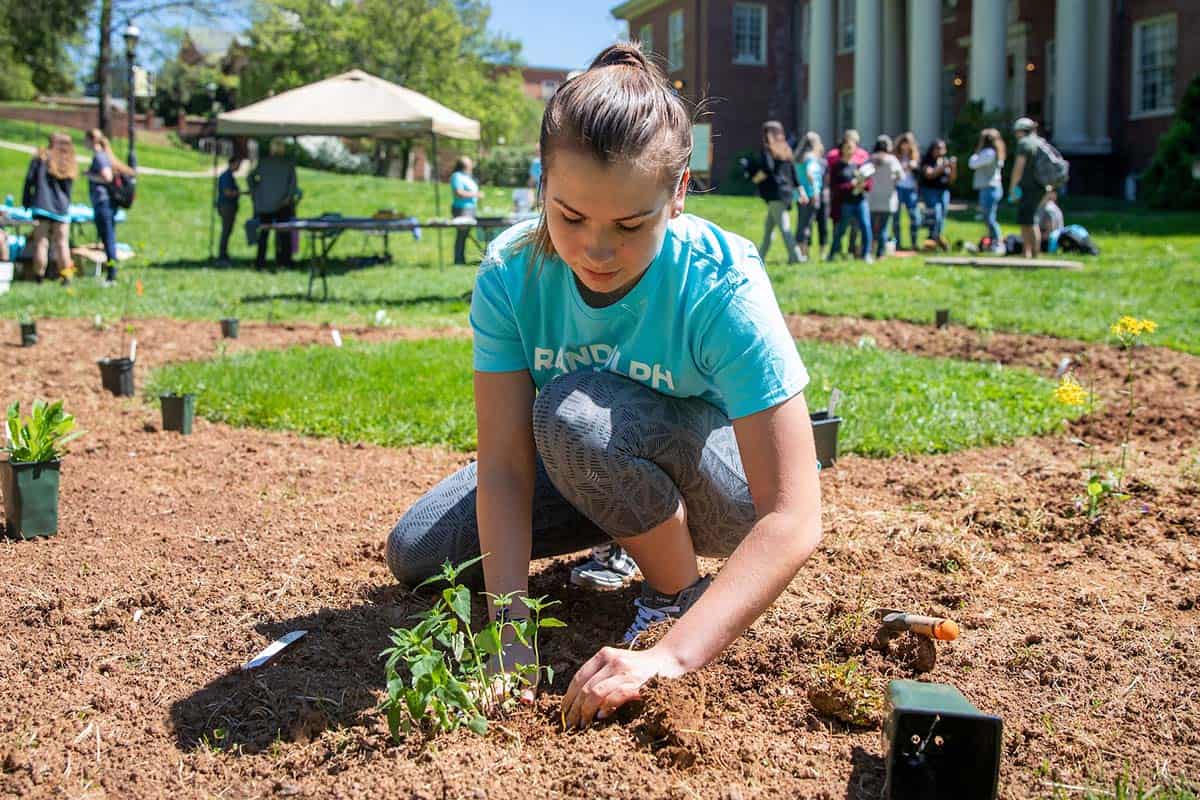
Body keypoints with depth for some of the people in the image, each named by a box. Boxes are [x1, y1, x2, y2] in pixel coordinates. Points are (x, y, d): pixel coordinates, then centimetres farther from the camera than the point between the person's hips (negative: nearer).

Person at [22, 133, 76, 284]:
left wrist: (26, 201, 4)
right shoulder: (69, 165, 8)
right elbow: (68, 190, 8)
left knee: (41, 242, 1)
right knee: (62, 244, 5)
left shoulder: (41, 157, 2)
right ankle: (66, 275, 3)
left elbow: (29, 180, -1)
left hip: (42, 206, -2)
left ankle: (39, 275, -1)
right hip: (61, 209, 2)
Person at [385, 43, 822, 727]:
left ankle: (680, 592, -9)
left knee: (575, 411, -34)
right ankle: (622, 537, 16)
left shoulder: (722, 286, -33)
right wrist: (512, 635, -33)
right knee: (415, 554, -3)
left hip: (725, 486, -5)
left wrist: (670, 656, -46)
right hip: (588, 469, 5)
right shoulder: (511, 273, -21)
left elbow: (793, 522, -36)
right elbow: (504, 464, -21)